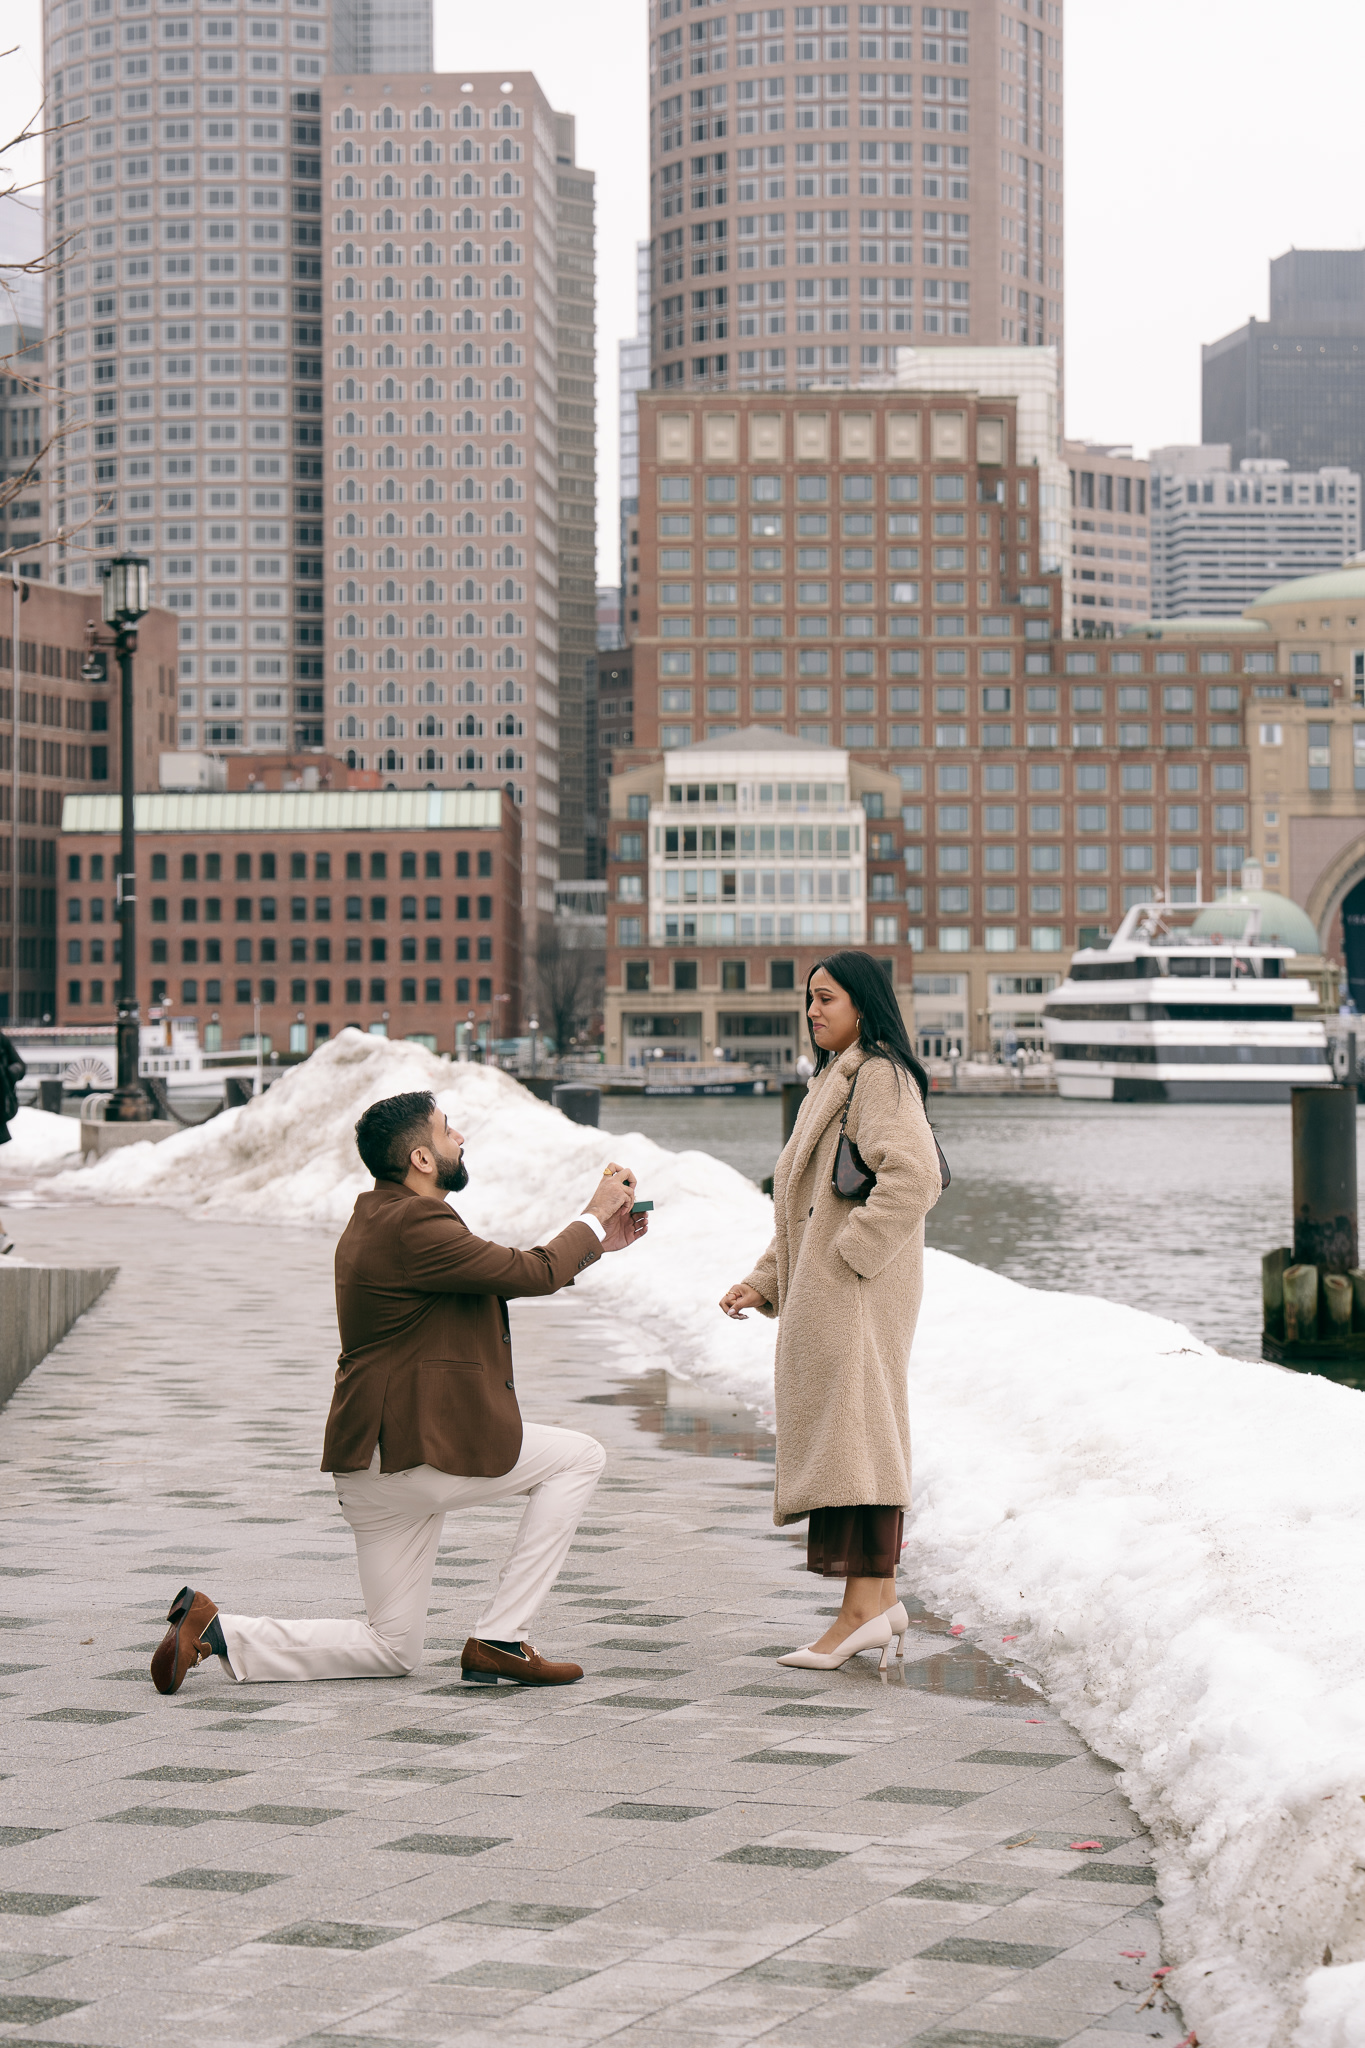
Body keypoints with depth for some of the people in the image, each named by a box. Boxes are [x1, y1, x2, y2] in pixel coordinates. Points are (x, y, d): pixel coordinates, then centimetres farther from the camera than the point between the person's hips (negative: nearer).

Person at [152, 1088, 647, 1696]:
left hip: (375, 1461, 10)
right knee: (580, 1457, 3)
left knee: (392, 1649, 14)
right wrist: (594, 1219, 3)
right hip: (419, 1451, -10)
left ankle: (215, 1631, 2)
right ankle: (498, 1640, 0)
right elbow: (533, 1275, -13)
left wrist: (596, 1244, 21)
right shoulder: (413, 1226, -17)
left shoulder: (379, 1218, 17)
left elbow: (509, 1277, 23)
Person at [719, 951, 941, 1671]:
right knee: (852, 1432, 10)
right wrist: (763, 1282, 18)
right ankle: (880, 1598, 13)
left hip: (858, 1288, -10)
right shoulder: (831, 1081, 23)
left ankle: (863, 1607, -14)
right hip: (825, 1291, 10)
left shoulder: (879, 1077, -9)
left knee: (849, 1428, -12)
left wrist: (851, 1251, -20)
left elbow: (913, 1176, -24)